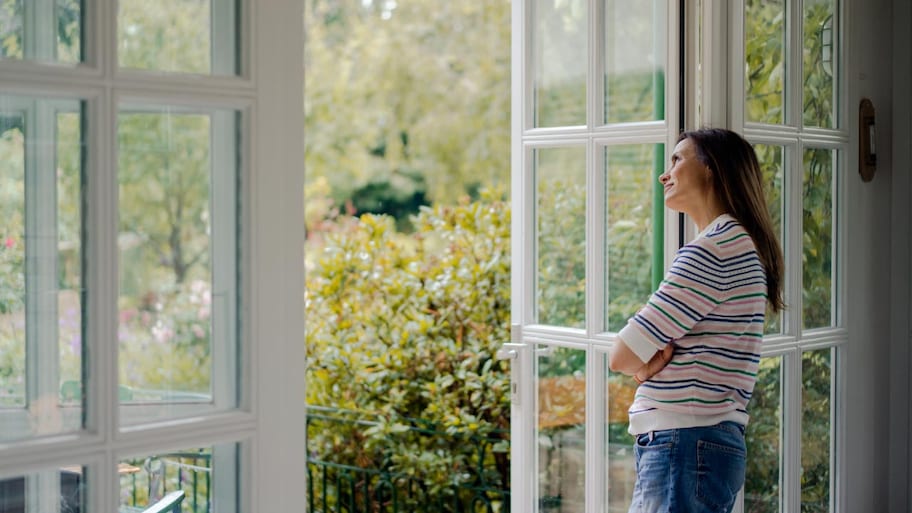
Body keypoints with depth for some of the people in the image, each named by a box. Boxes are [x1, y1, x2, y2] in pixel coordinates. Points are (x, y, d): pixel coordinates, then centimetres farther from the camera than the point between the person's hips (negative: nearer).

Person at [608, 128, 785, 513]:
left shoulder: (713, 249, -14)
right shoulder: (738, 243, 20)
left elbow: (622, 357, -15)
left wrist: (648, 361, 6)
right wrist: (653, 359, -4)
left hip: (687, 448, -10)